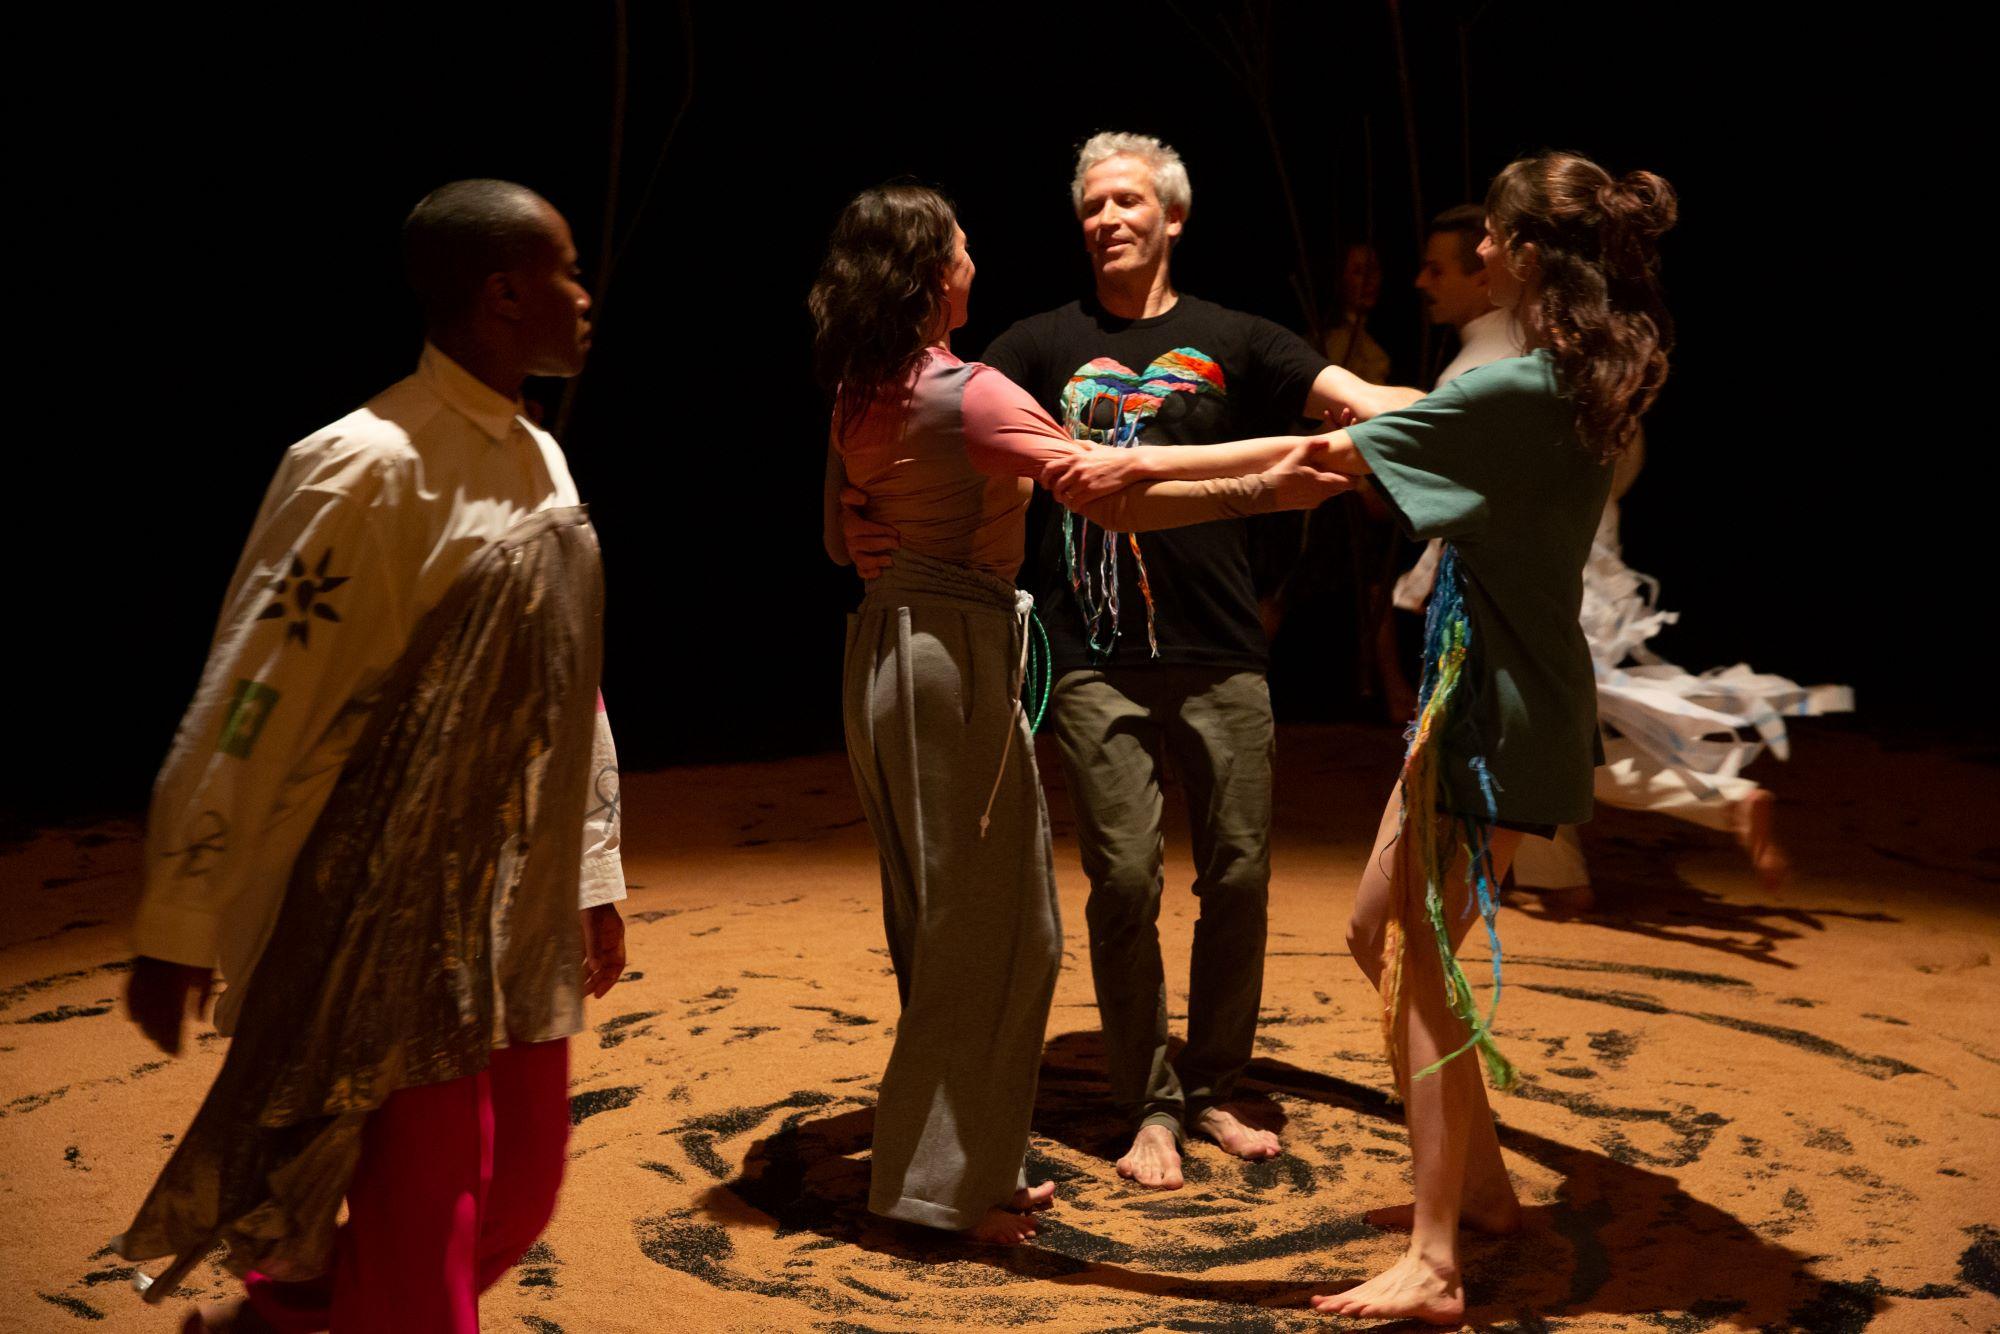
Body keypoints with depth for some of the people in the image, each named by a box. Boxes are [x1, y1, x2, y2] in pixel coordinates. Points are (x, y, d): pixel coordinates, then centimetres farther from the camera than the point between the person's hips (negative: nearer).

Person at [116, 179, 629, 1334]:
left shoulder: (541, 460, 9)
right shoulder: (369, 465, -17)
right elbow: (250, 702, -16)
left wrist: (596, 876, 17)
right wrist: (179, 925, -13)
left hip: (522, 922, 8)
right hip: (399, 929, -8)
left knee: (518, 1199, 16)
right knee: (422, 1239, 0)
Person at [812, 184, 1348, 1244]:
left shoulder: (857, 398, 9)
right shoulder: (967, 393, -17)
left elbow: (840, 539, 19)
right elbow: (1115, 501, -24)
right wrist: (1264, 487, -22)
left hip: (886, 645, 9)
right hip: (955, 650, -9)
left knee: (938, 919, 16)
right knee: (990, 928, 1)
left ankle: (965, 1165, 27)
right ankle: (942, 1184, 9)